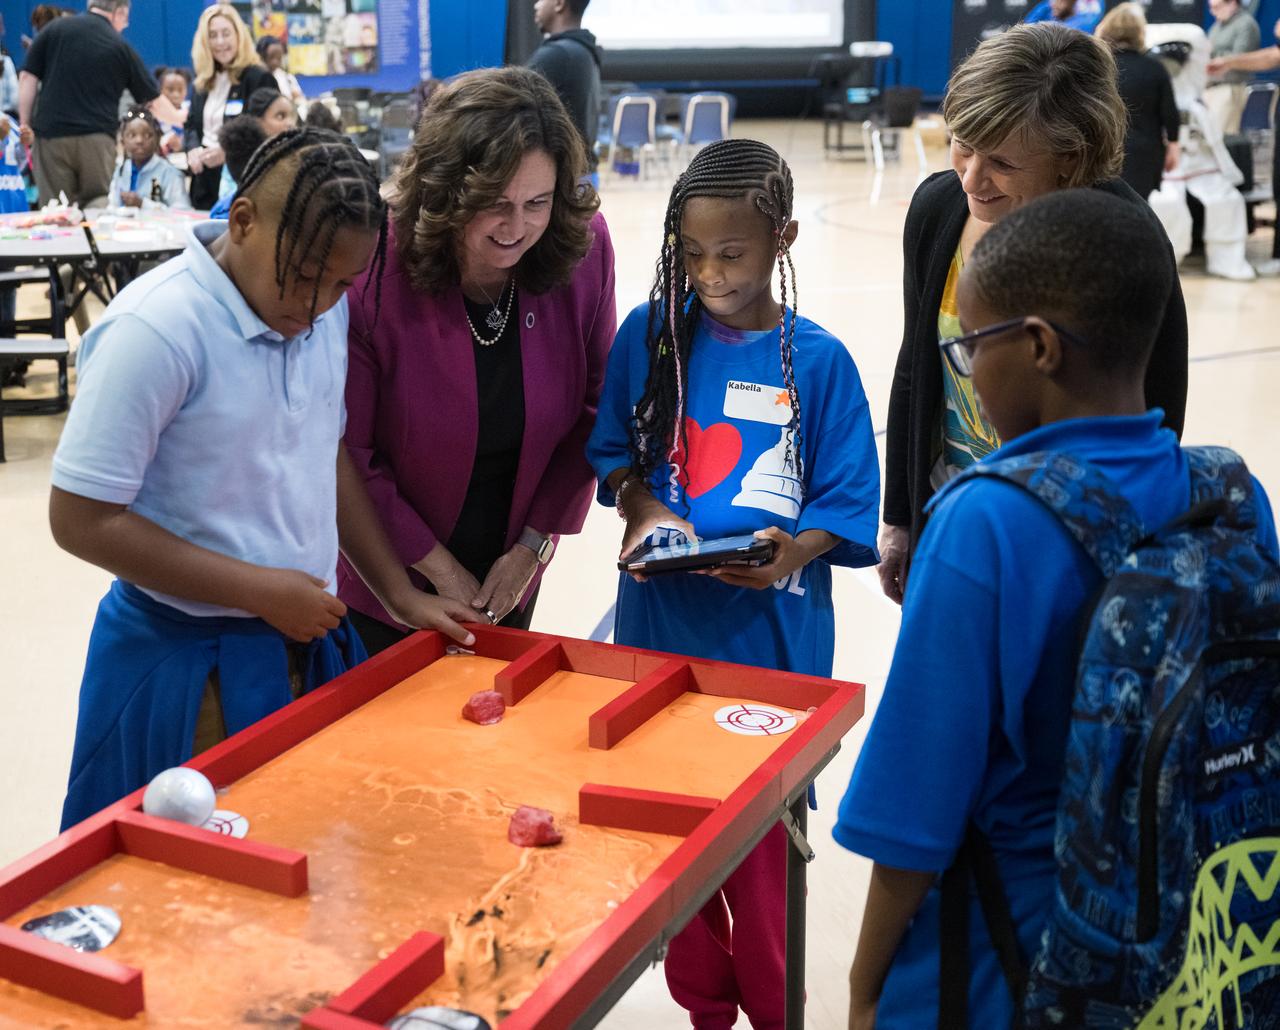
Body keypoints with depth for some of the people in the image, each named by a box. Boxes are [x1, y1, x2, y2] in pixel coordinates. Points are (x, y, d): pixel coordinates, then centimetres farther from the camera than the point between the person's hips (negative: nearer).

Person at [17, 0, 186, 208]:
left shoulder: (54, 29, 8)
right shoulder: (120, 47, 7)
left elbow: (28, 78, 2)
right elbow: (154, 101, 12)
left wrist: (25, 124, 6)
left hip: (51, 134, 1)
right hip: (98, 138, -1)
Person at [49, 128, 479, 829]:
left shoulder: (325, 310, 1)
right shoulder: (155, 330, -21)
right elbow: (81, 521, -19)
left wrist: (398, 594, 10)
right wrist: (262, 592, -17)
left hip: (311, 637, 6)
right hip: (189, 665, -6)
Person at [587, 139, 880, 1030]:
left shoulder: (818, 360, -7)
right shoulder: (650, 335, -1)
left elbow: (846, 510, -5)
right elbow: (614, 454, 9)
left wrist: (792, 553, -24)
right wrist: (643, 510, -11)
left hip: (771, 634, -3)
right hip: (661, 627, 3)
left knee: (762, 841, 6)